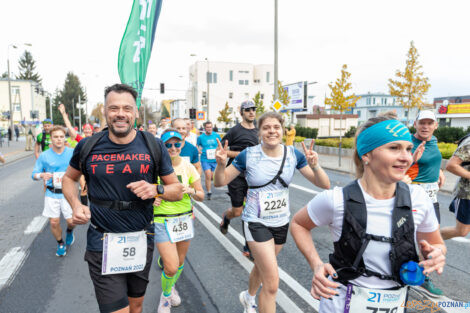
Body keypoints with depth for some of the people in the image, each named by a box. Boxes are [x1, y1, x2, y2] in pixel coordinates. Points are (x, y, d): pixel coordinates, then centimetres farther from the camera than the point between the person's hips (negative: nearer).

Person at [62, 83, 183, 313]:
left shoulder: (153, 146, -4)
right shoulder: (88, 146, -4)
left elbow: (177, 190, 2)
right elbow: (69, 178, 15)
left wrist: (156, 189, -18)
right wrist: (76, 205, -4)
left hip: (141, 240, 2)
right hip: (102, 241, -1)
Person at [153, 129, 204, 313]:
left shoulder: (188, 167, -3)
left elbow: (201, 196, 2)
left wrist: (191, 191, -18)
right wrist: (151, 199, -18)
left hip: (185, 219, 3)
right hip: (162, 220, -3)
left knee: (180, 261, 18)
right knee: (171, 267, -9)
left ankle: (172, 287, 51)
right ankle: (165, 295, 25)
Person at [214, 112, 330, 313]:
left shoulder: (293, 154, -8)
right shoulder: (248, 155, -14)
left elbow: (324, 185, -9)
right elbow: (220, 182, -7)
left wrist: (314, 166, -29)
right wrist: (221, 164, -27)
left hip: (281, 223, 4)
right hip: (256, 223, -4)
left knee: (262, 267, 27)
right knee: (272, 283, -9)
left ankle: (248, 297, 59)